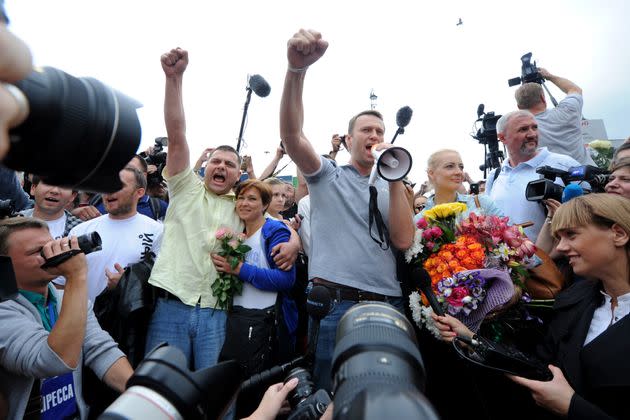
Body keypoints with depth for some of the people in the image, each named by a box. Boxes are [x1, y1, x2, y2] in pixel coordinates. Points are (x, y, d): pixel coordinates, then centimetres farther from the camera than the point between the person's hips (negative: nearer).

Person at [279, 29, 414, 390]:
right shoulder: (327, 176, 6)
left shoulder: (391, 190, 14)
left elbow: (403, 241, -2)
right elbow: (292, 135, -12)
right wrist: (297, 69, -26)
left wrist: (396, 180, -7)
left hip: (387, 305, 4)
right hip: (335, 304, -3)